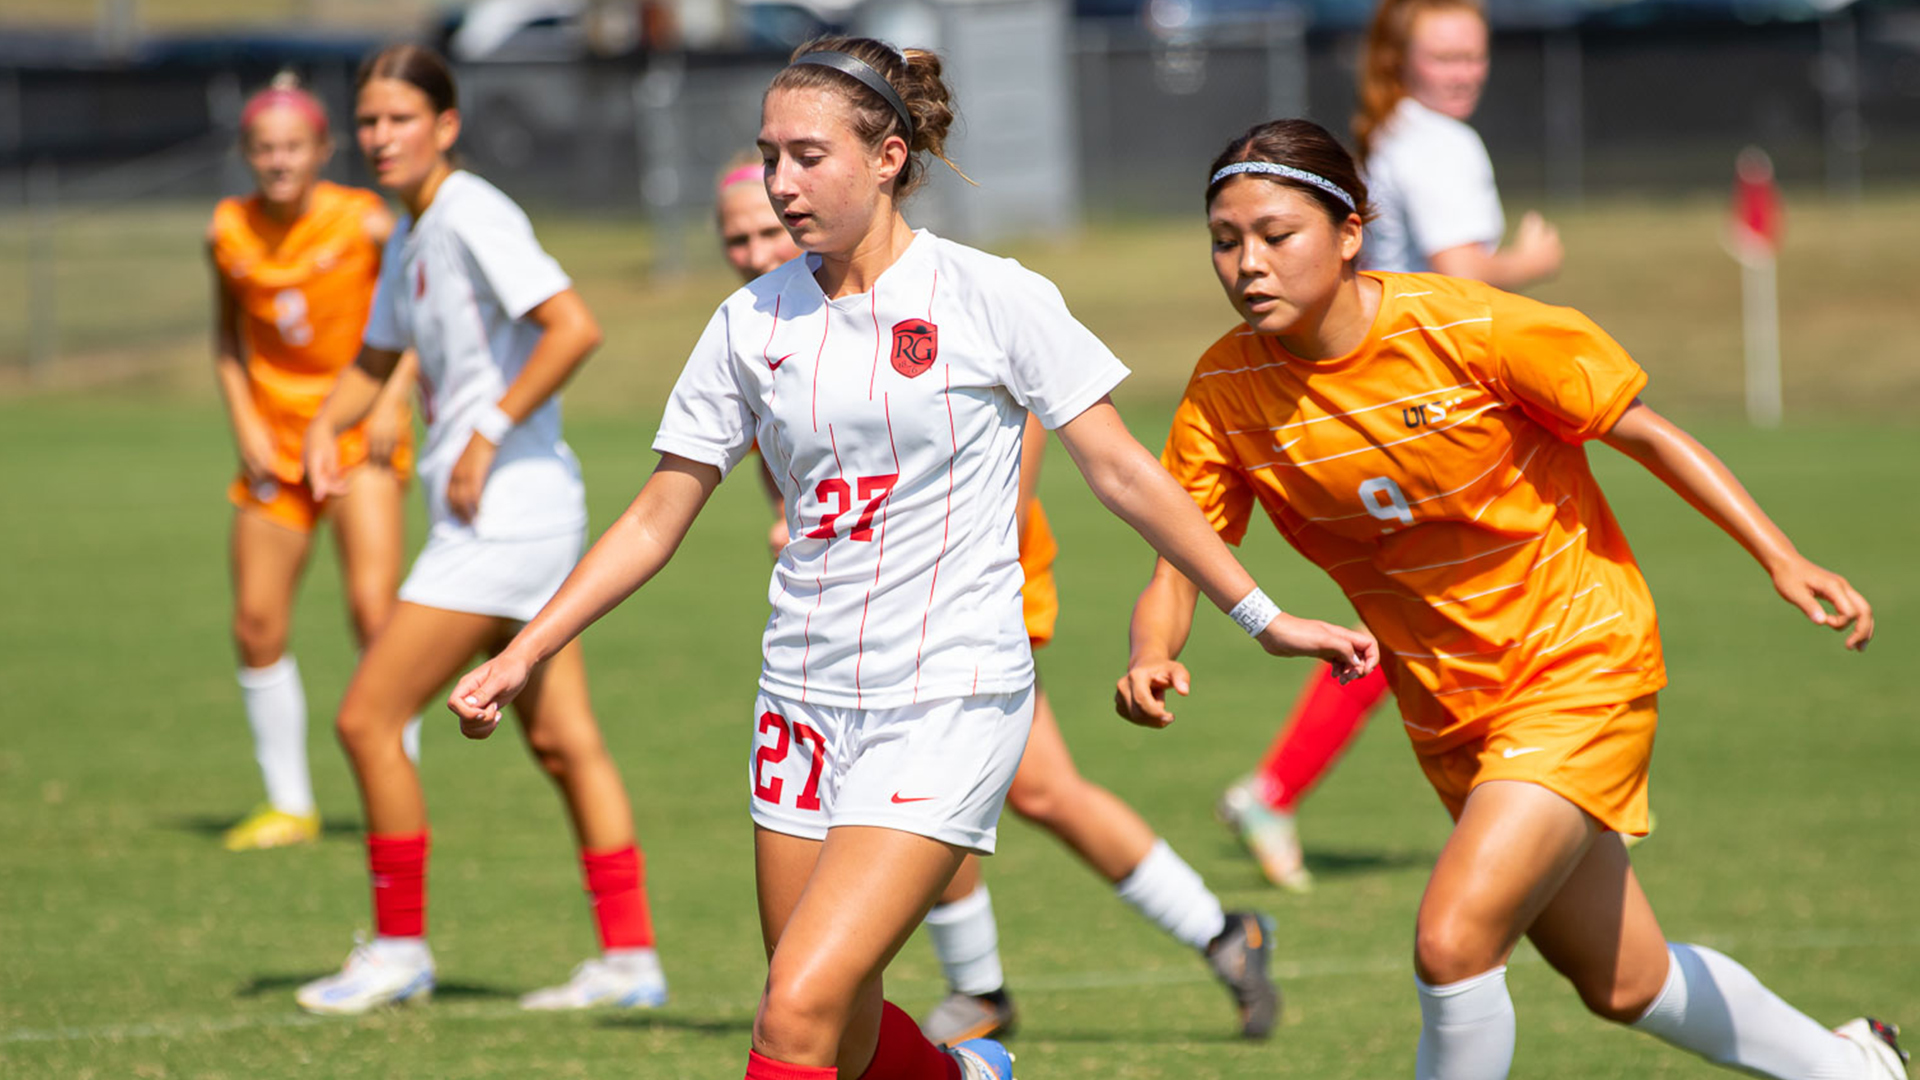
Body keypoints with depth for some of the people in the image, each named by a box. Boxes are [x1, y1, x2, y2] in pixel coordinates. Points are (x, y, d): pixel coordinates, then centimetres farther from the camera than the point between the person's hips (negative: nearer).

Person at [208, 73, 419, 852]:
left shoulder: (363, 223, -13)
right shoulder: (229, 232, -2)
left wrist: (393, 400, -12)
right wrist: (244, 424, 1)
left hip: (359, 432, -4)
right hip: (275, 440, 4)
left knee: (373, 607, -17)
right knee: (256, 628, 1)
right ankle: (288, 804, 16)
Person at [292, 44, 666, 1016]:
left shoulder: (473, 217, -15)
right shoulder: (409, 235, 15)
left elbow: (574, 327, -26)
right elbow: (377, 360, 29)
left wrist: (489, 435, -22)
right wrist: (325, 425, 10)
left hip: (505, 511, -10)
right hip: (510, 522, 10)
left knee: (366, 718, -6)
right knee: (561, 742, 9)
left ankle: (398, 948, 3)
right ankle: (629, 956, 11)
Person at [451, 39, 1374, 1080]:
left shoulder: (993, 299, -7)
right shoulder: (753, 322, 4)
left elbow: (1123, 473, -1)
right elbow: (656, 519, 10)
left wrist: (1263, 617, 0)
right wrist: (521, 655, 4)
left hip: (952, 700, -5)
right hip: (806, 697, 5)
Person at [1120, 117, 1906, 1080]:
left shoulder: (1470, 330, -22)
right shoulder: (1227, 392, -11)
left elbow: (1645, 434, -10)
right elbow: (1175, 573, -8)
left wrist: (1782, 559, -14)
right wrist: (1150, 662, -31)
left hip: (1579, 665, -5)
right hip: (1449, 708, 5)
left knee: (1453, 943, -24)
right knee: (1622, 985, 17)